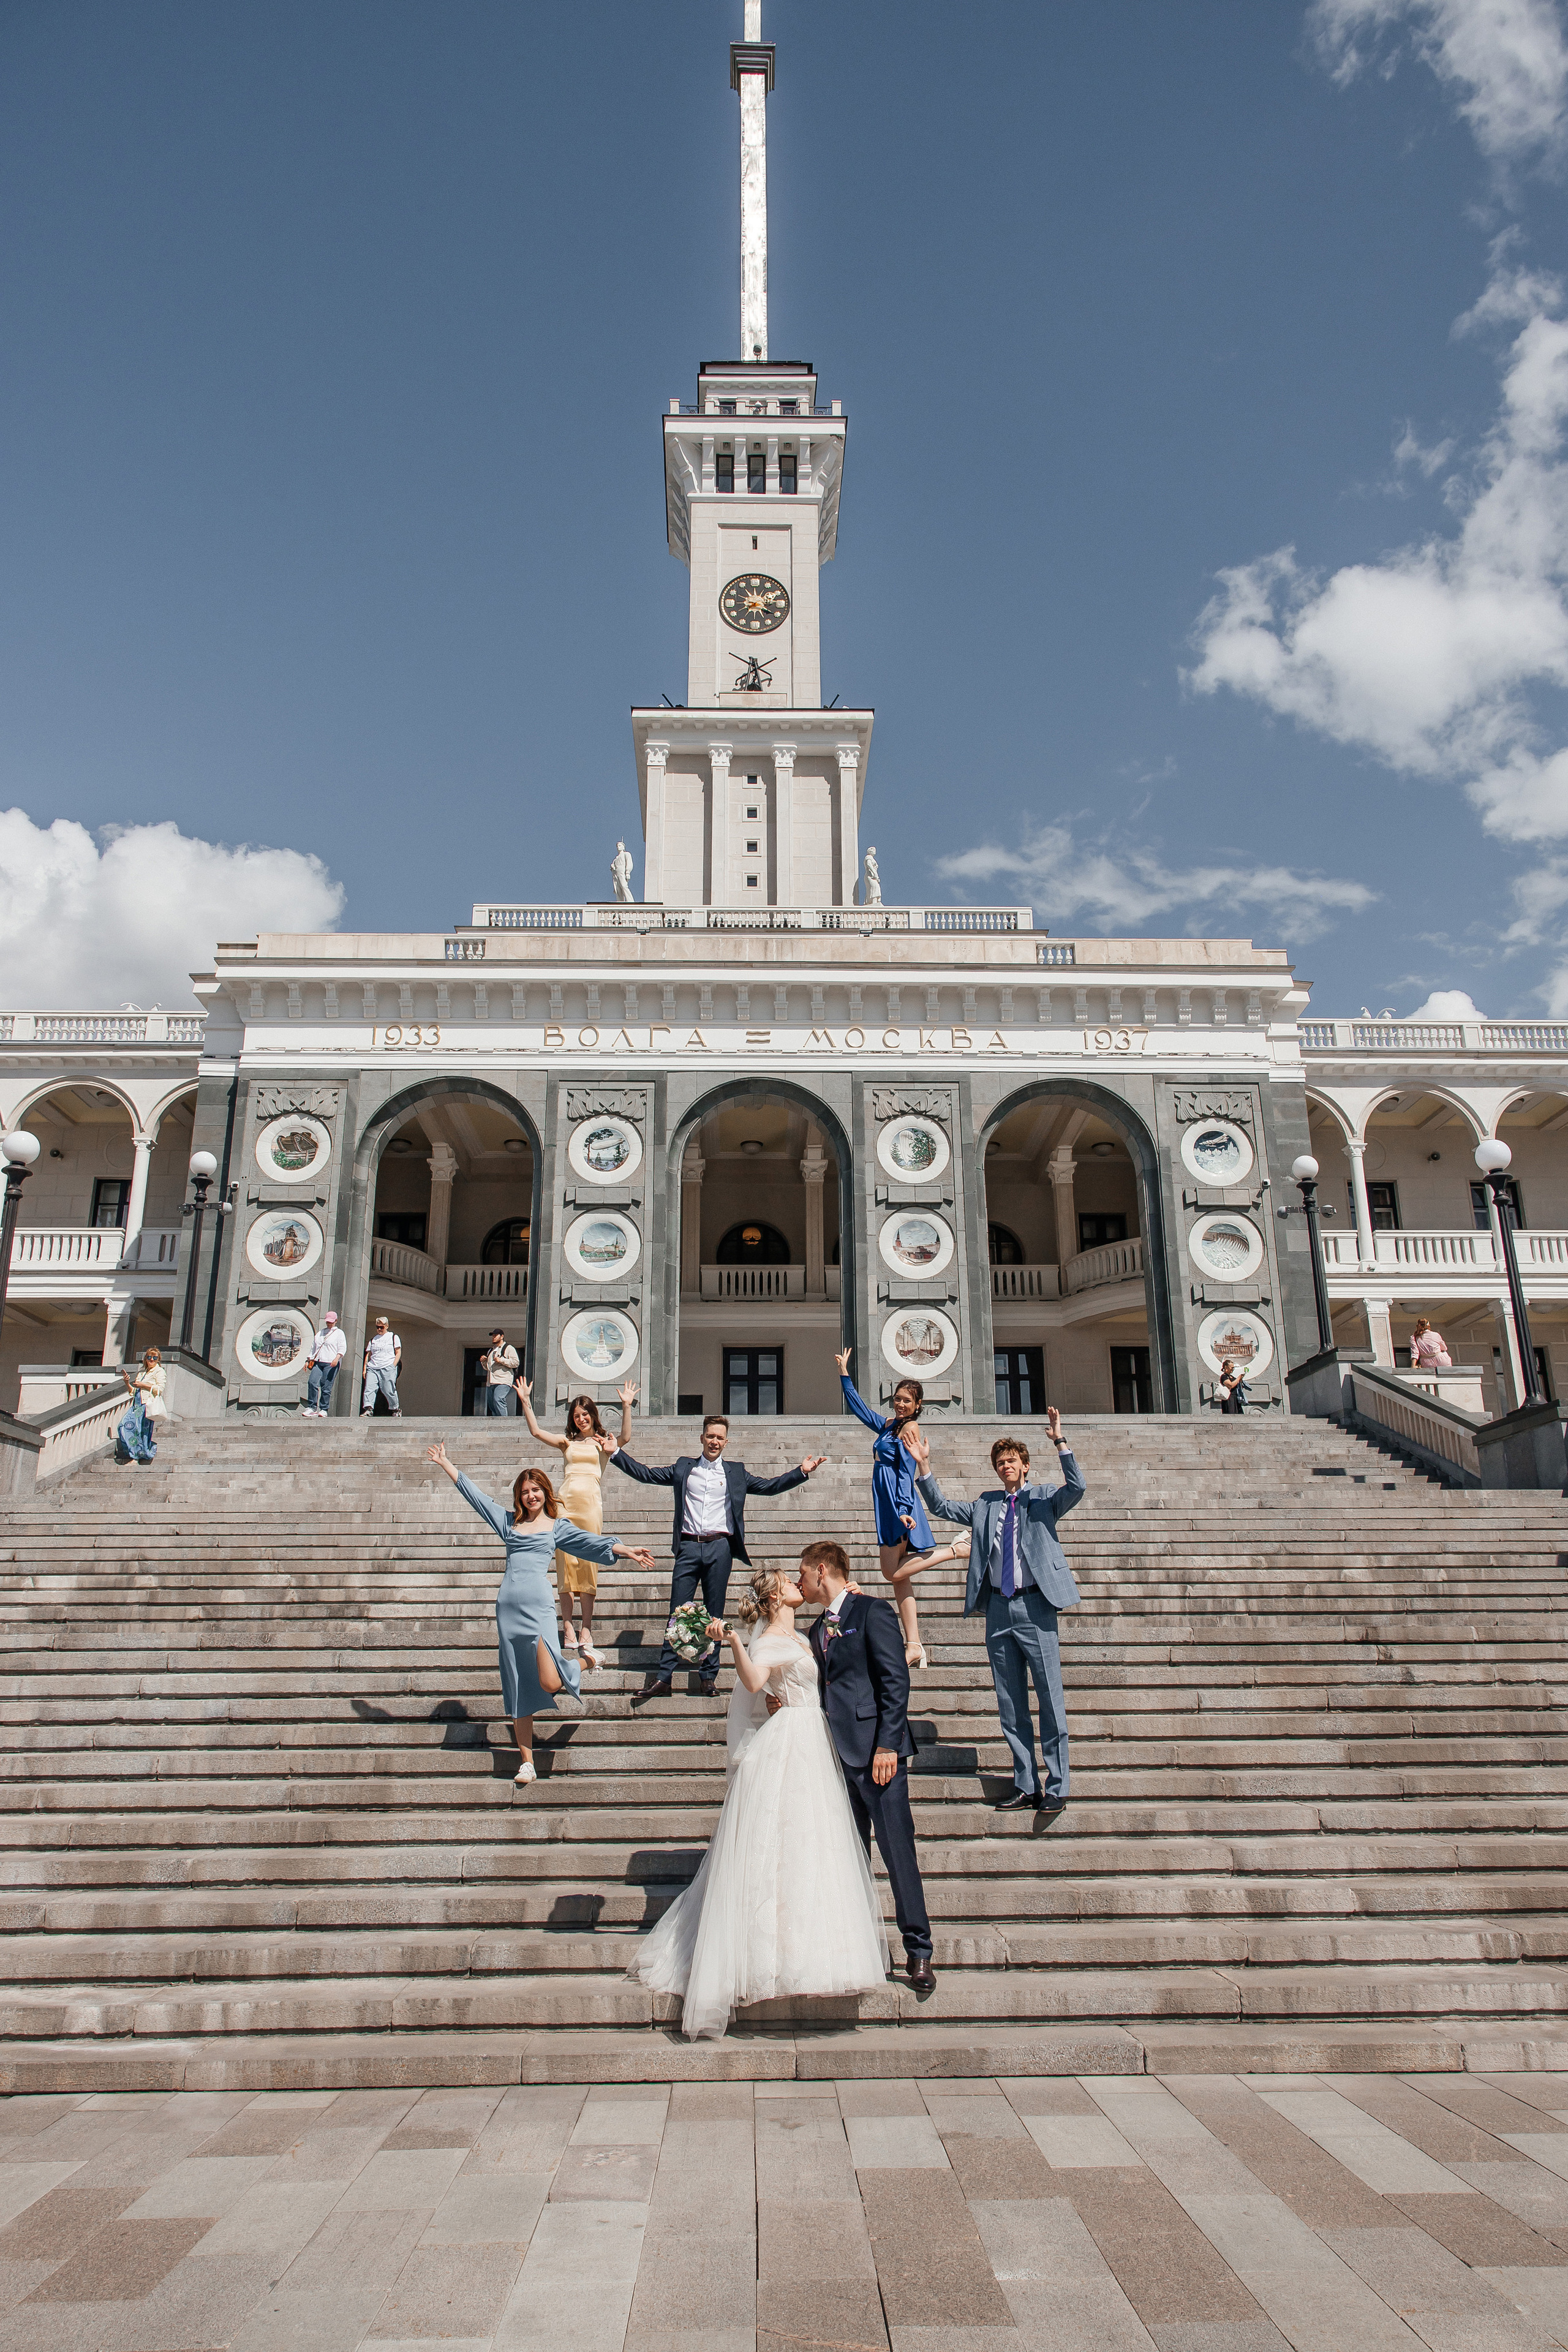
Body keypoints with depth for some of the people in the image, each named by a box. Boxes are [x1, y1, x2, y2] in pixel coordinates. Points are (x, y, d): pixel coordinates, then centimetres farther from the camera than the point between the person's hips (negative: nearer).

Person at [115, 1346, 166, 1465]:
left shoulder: (159, 1371, 5)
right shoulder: (141, 1373, 26)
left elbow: (160, 1388, -8)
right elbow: (134, 1391, 26)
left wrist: (143, 1385, -10)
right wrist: (127, 1383, 9)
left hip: (149, 1404, -7)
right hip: (137, 1405, 7)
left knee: (143, 1428, -12)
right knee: (124, 1425, -7)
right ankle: (135, 1455, -3)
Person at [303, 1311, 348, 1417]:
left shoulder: (339, 1333, 8)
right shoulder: (320, 1333, 25)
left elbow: (343, 1348, -2)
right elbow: (313, 1347, 29)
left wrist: (337, 1359, -18)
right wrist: (310, 1361, 20)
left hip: (331, 1364, -5)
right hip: (318, 1362, 5)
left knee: (326, 1387, -8)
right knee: (312, 1383, -12)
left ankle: (324, 1410, -1)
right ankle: (312, 1408, -8)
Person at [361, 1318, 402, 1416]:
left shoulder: (393, 1337, 9)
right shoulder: (373, 1340, 21)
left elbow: (398, 1353, 4)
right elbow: (368, 1354, 20)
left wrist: (393, 1366, -7)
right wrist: (365, 1368, 8)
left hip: (388, 1368, -4)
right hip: (372, 1368, 4)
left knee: (389, 1391, -4)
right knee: (369, 1389, -14)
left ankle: (396, 1409, 12)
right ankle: (368, 1409, -21)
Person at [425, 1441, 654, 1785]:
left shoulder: (557, 1526, 11)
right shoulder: (509, 1522, 16)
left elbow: (589, 1541, 0)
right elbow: (475, 1495, 19)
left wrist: (626, 1550, -12)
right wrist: (446, 1465, 19)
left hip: (539, 1605, -3)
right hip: (508, 1605, 3)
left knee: (549, 1683, -16)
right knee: (517, 1687, 4)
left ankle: (572, 1670, 20)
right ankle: (527, 1763, 12)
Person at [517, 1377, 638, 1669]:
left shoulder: (603, 1443, 10)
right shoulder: (567, 1443, 19)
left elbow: (625, 1438, -10)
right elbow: (536, 1431, 10)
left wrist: (627, 1406, -19)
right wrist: (526, 1401, 4)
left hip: (590, 1502, -2)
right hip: (567, 1500, 2)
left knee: (587, 1565, -3)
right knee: (566, 1564, -1)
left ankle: (587, 1629, 2)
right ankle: (569, 1630, 2)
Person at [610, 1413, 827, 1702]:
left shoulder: (736, 1472, 12)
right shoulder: (683, 1467, 12)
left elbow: (769, 1486, 11)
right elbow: (646, 1474, 12)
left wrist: (802, 1472, 1)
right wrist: (616, 1453, 7)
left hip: (720, 1548, 0)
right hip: (689, 1548, 0)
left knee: (715, 1615, 5)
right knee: (677, 1613, -1)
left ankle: (709, 1676, 13)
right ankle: (664, 1677, 3)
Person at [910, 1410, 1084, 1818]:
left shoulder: (1044, 1499, 3)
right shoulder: (984, 1506, 15)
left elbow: (1076, 1488, -15)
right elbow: (941, 1507, 16)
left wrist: (1060, 1442, -25)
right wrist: (924, 1466, 5)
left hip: (1035, 1605, -5)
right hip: (999, 1609, 5)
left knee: (1050, 1699, -3)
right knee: (1010, 1704, 10)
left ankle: (1056, 1786, 8)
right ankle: (1025, 1785, 19)